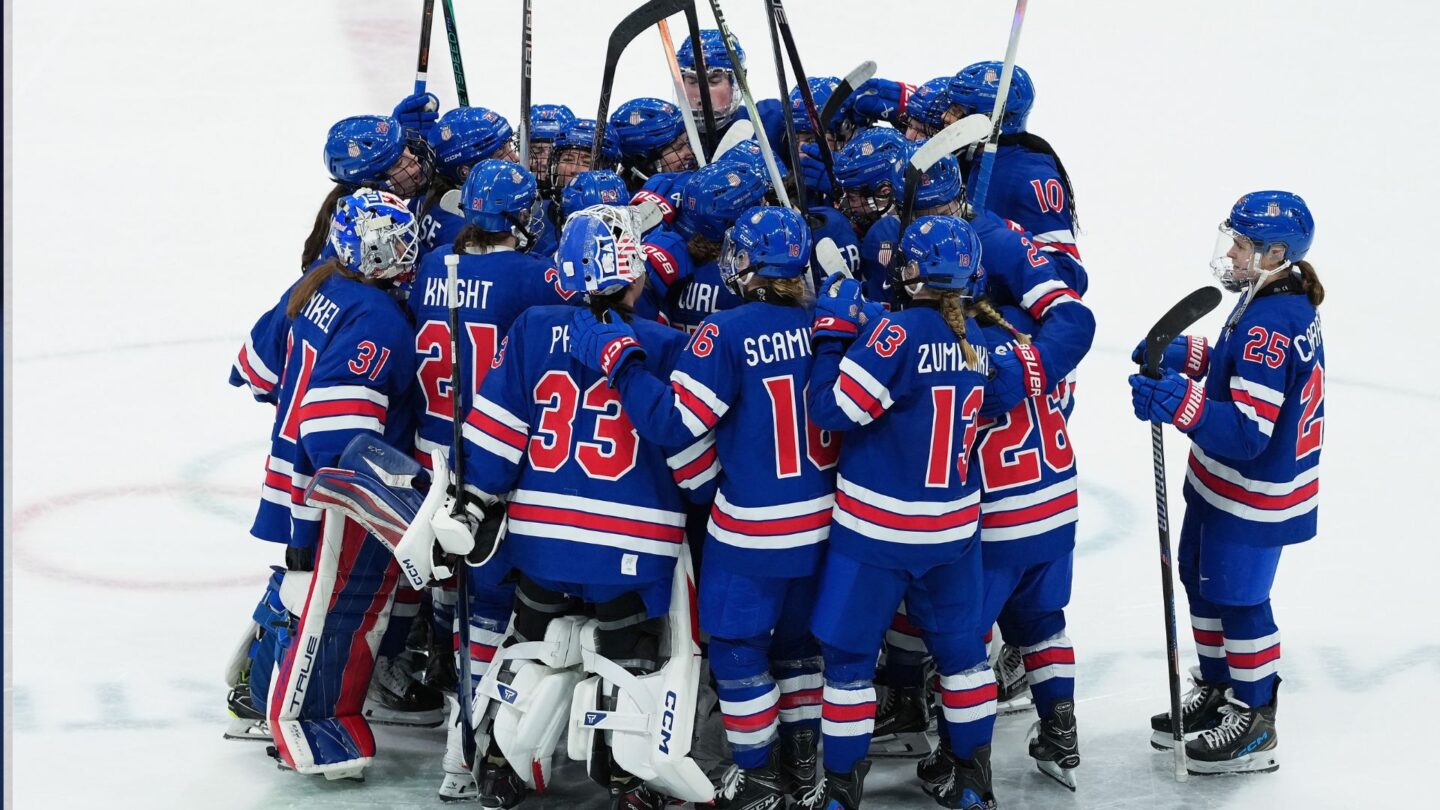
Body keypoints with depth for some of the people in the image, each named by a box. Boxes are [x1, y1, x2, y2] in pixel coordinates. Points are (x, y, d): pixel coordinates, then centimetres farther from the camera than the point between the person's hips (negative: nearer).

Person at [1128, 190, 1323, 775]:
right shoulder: (1289, 303, 2)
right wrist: (1187, 356, 4)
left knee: (1238, 598, 3)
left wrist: (1183, 404, -44)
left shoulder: (1268, 326, -29)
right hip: (1220, 483, 10)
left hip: (1252, 496, -10)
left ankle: (1254, 726, 17)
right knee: (1202, 580, 22)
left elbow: (1248, 432, -33)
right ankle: (1217, 691, 39)